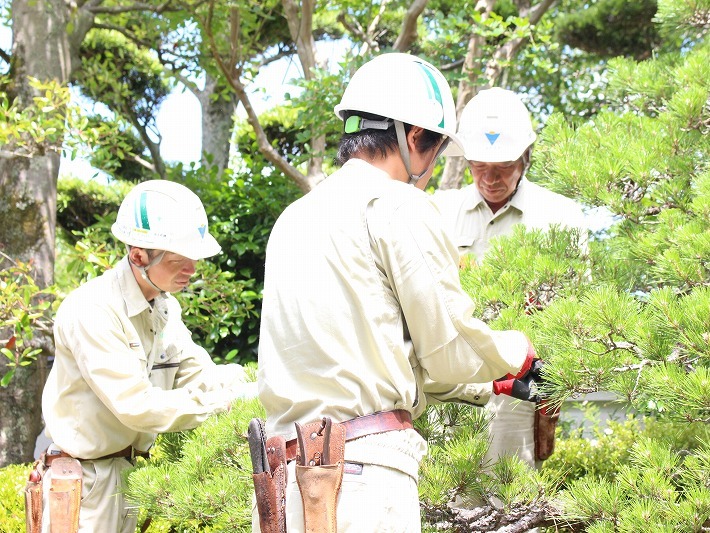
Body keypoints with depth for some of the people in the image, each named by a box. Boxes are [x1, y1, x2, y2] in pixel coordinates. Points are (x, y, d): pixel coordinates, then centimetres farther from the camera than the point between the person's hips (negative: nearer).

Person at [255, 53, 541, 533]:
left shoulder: (294, 218, 19)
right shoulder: (400, 206, -5)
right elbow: (450, 357, -3)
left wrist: (488, 379, 31)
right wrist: (517, 352, 19)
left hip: (284, 472, 8)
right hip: (366, 471, -8)